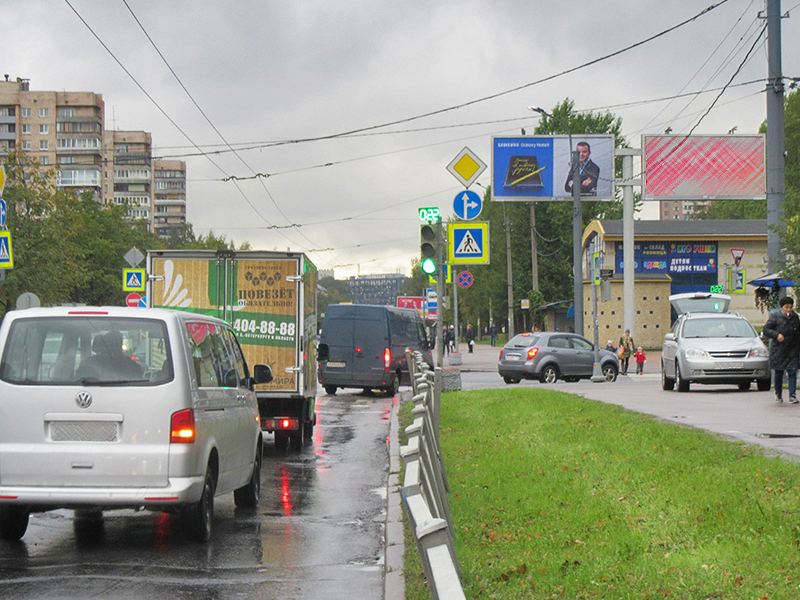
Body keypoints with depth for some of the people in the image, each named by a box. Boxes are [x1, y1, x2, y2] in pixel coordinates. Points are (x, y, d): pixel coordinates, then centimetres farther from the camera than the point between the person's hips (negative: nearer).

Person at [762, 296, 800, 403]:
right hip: (778, 349, -2)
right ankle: (778, 395, 21)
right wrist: (776, 335, -17)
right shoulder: (775, 317, -4)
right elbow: (765, 330, -3)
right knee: (778, 373, 6)